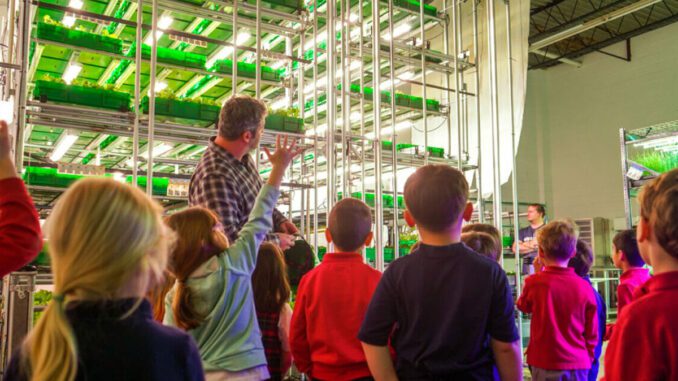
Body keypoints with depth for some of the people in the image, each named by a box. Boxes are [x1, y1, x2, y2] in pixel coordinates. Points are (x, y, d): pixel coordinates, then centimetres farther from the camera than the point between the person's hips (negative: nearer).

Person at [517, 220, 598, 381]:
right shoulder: (584, 286, -5)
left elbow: (523, 306, 12)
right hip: (578, 363, 2)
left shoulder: (534, 283, -12)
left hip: (546, 363, -2)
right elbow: (592, 333, 3)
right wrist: (587, 358, 17)